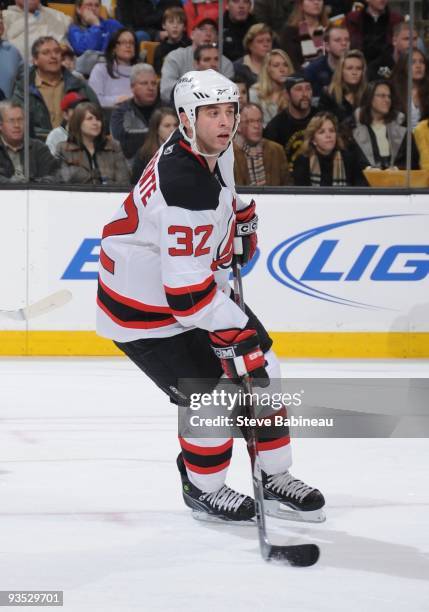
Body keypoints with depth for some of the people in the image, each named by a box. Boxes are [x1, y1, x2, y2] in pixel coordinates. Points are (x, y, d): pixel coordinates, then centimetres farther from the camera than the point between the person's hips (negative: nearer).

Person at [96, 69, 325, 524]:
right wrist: (236, 336, -30)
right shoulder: (184, 187, -35)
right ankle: (203, 490, 15)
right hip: (145, 307, -10)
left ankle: (276, 477, 23)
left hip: (197, 280, 10)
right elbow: (188, 291, -34)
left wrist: (242, 221, 21)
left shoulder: (215, 148, -7)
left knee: (261, 370, 8)